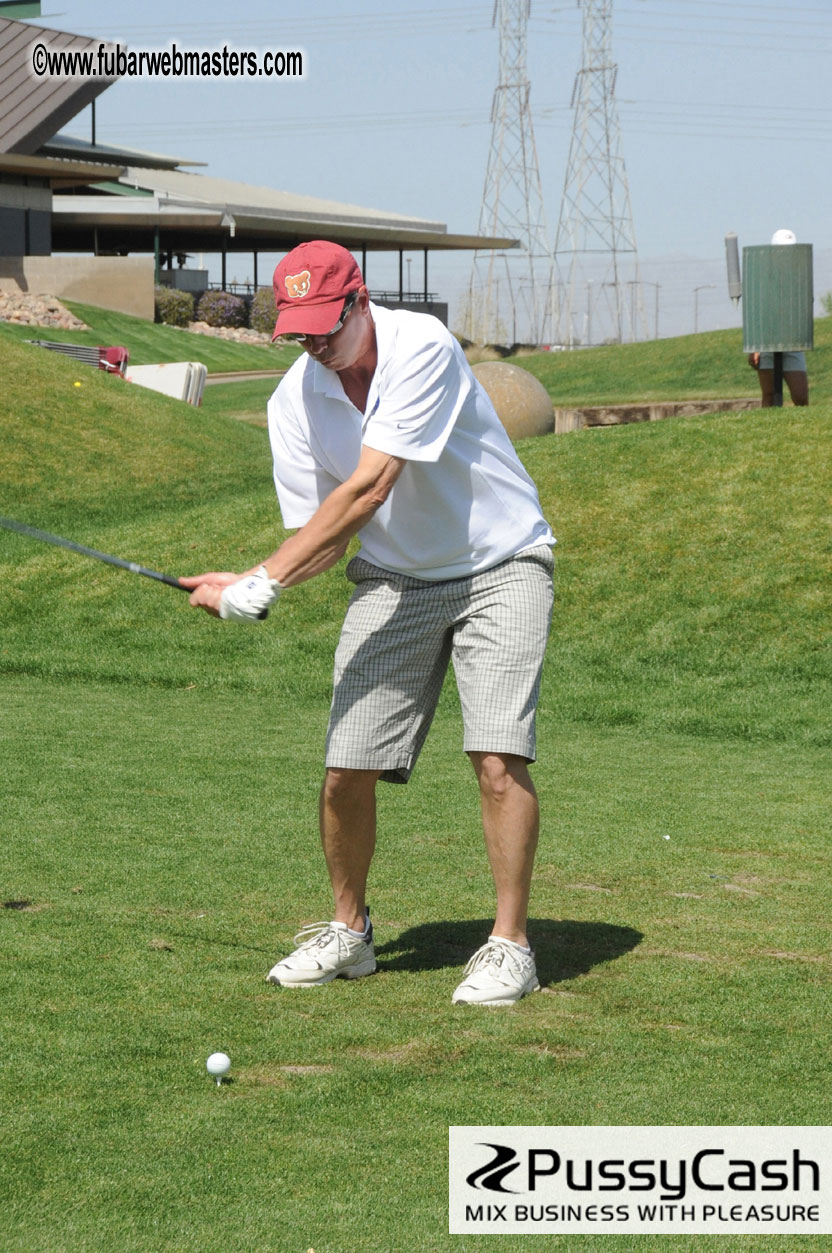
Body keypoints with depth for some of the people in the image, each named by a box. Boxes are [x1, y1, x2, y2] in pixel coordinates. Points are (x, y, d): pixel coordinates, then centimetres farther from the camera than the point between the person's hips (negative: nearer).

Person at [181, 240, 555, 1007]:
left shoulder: (421, 347, -23)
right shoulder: (294, 400, -5)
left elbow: (369, 490, -28)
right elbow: (319, 533, 0)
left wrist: (266, 580, -29)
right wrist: (251, 586, -21)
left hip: (499, 565, -4)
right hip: (394, 582, 5)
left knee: (498, 756, -18)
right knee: (347, 770, -4)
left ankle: (509, 945, -6)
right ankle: (349, 933, 18)